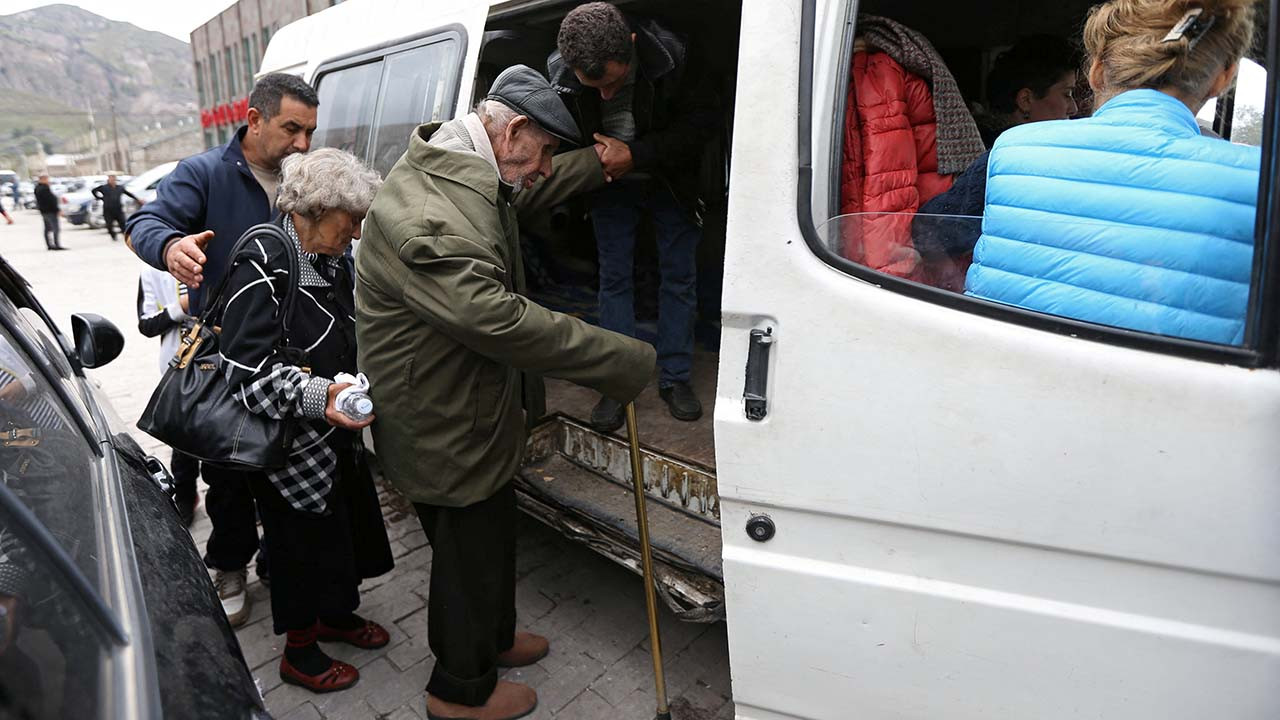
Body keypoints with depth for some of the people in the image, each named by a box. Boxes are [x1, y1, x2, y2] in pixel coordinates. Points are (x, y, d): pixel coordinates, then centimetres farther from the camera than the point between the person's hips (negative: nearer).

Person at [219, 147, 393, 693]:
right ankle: (300, 651, 31)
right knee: (302, 542, 8)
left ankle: (335, 615, 45)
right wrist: (316, 397, -38)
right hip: (289, 448, -8)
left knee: (348, 526, 20)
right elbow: (246, 367, -26)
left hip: (338, 437, 8)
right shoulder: (263, 269, -21)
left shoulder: (333, 263, 7)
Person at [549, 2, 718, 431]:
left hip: (670, 181, -1)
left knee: (679, 277, 2)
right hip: (611, 184, 1)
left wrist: (635, 155, -29)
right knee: (614, 279, 1)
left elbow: (703, 119, -20)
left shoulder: (671, 56, -28)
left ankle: (675, 378, 14)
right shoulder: (561, 73, -21)